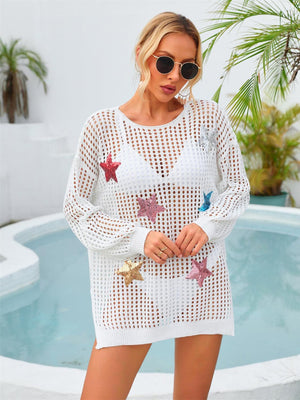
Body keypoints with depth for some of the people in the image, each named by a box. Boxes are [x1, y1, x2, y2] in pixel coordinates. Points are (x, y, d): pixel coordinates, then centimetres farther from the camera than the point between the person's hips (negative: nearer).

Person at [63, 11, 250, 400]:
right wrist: (136, 237, -13)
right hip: (133, 285, -1)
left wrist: (208, 223, -11)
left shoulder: (209, 117, 1)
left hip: (202, 281, 2)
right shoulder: (102, 126, -5)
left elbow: (238, 185, 8)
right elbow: (75, 205, -2)